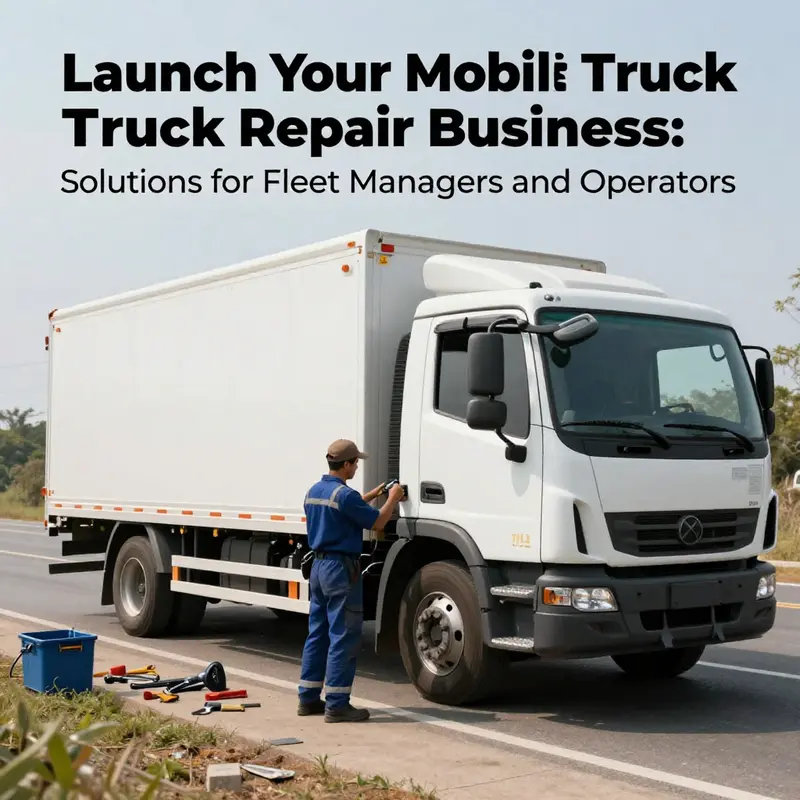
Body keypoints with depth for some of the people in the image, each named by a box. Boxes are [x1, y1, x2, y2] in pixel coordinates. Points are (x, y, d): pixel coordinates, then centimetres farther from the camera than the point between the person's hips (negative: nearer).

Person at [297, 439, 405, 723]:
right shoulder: (345, 494, -19)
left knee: (317, 634, 14)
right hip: (342, 569, -9)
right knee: (343, 638, -4)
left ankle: (308, 698, 18)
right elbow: (377, 523, -11)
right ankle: (336, 705, -2)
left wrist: (371, 496, 26)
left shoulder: (314, 491, 10)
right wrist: (392, 498, 5)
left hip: (318, 566, 9)